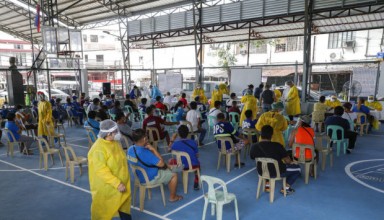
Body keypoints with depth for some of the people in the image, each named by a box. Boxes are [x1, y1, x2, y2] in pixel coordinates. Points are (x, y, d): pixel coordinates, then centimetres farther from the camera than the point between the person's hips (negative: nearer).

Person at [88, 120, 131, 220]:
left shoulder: (115, 142, 1)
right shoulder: (99, 148, -26)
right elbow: (101, 170, -30)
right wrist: (117, 183, -31)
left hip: (122, 182, 8)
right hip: (106, 186, -7)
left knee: (124, 203, 19)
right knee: (104, 210, 11)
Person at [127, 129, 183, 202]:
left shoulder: (130, 149, -9)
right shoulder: (145, 153, -36)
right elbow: (161, 163, -27)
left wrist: (150, 150, -6)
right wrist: (153, 149, -23)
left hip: (139, 176, 8)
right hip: (149, 179, -8)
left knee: (165, 169, 27)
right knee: (174, 175, 9)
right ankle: (172, 197, 24)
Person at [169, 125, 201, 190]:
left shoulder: (175, 144, -13)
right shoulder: (193, 142, -8)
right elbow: (197, 155, 3)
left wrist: (172, 140, 16)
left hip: (182, 166, -1)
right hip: (194, 165, 1)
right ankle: (196, 184, 33)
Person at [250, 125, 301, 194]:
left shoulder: (254, 147, -14)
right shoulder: (277, 145, -24)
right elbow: (287, 161, -13)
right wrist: (290, 162, 11)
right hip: (277, 172, -4)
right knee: (297, 168, 19)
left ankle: (267, 184, 26)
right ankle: (286, 188, 17)